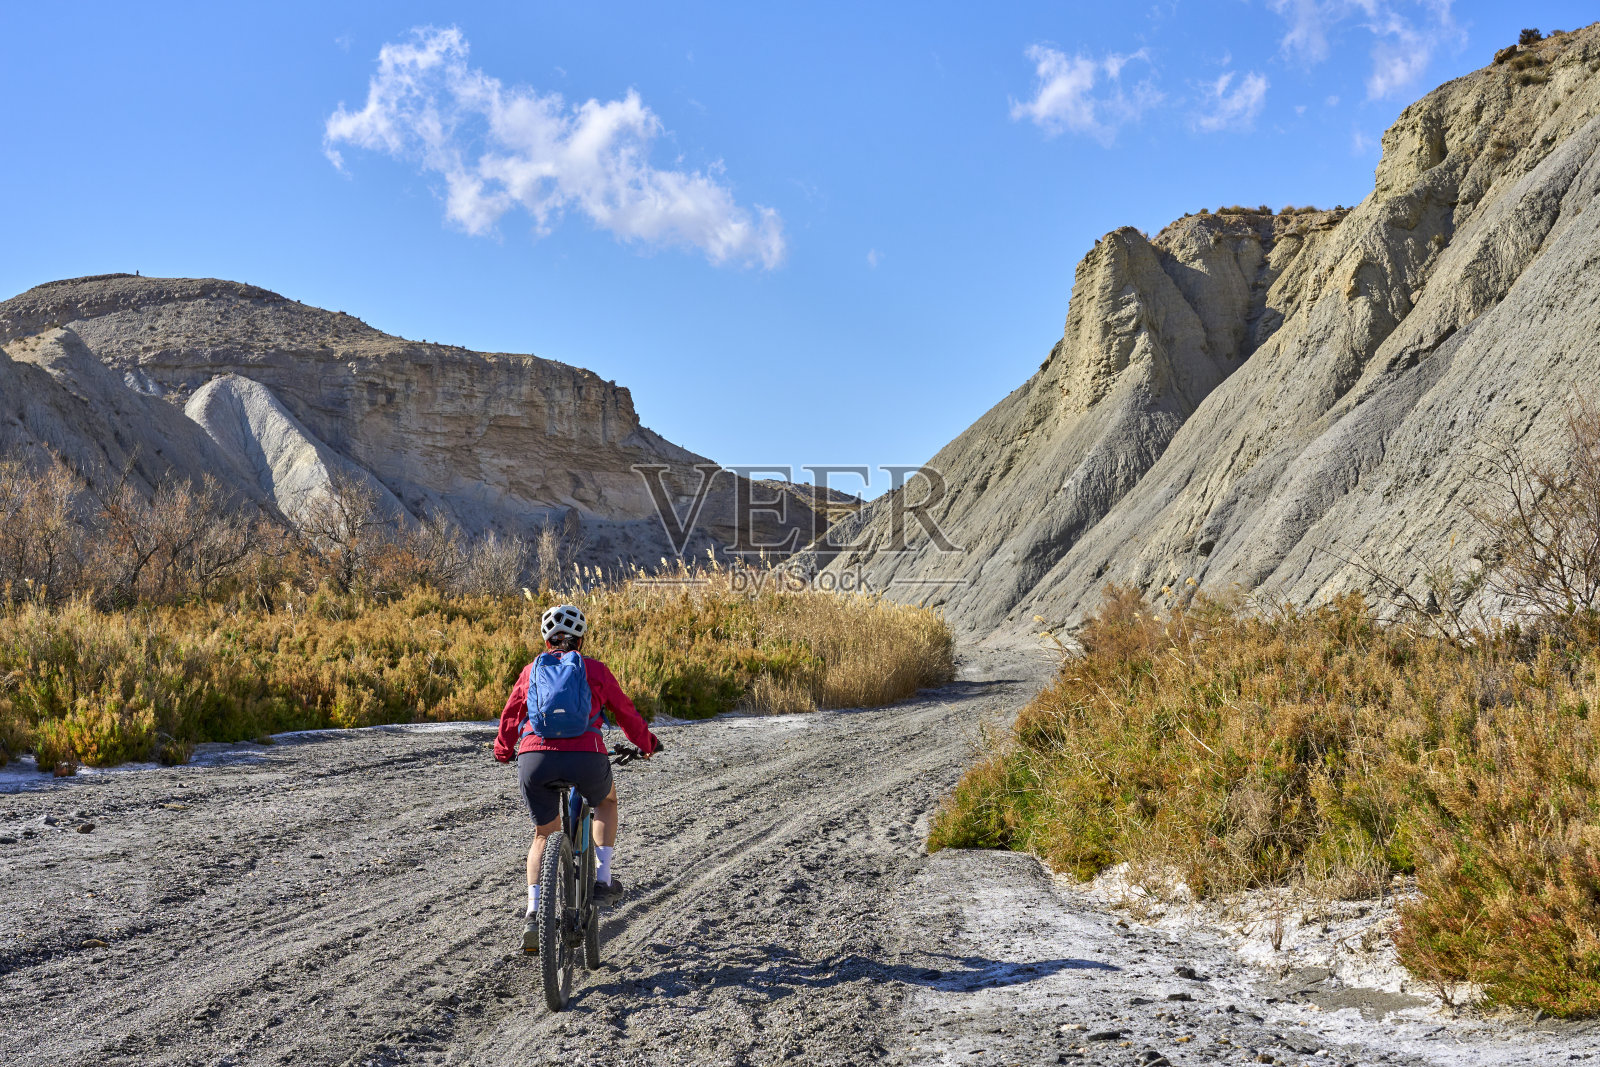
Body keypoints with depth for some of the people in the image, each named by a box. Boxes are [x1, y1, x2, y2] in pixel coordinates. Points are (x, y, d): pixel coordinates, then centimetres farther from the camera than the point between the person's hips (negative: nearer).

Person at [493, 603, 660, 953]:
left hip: (534, 760, 1)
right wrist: (647, 744, 41)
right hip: (586, 758, -1)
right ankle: (603, 878, 25)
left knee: (544, 832, 25)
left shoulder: (531, 671, 19)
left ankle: (534, 913, 9)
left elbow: (509, 718, 29)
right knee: (606, 800, 34)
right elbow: (625, 712, 23)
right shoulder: (595, 670, 15)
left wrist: (503, 752, 49)